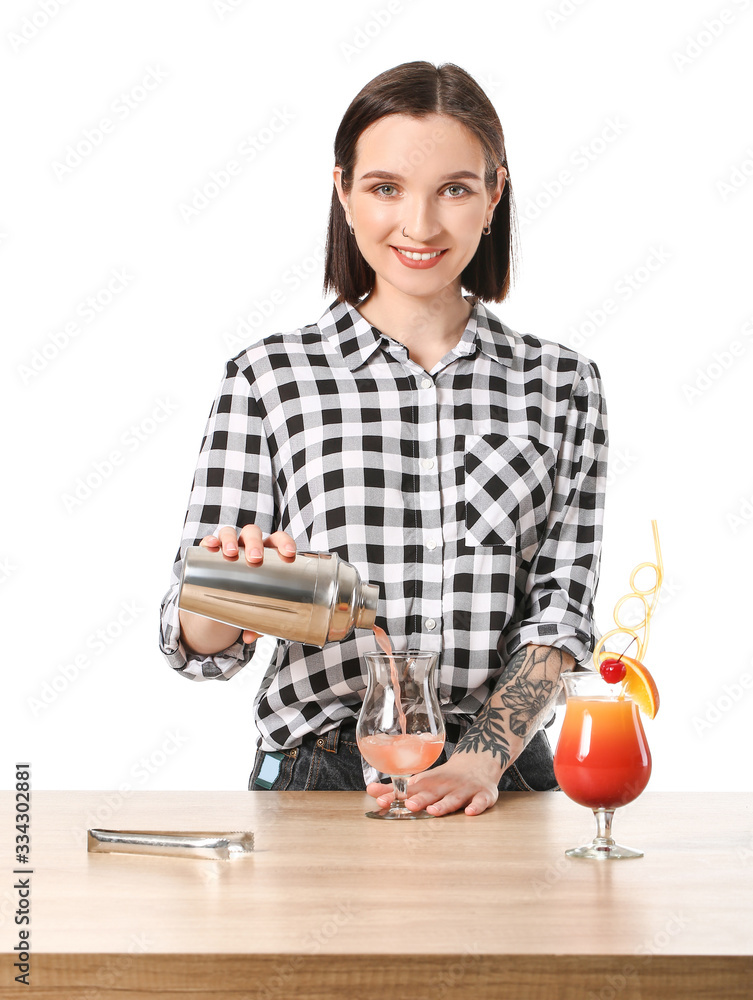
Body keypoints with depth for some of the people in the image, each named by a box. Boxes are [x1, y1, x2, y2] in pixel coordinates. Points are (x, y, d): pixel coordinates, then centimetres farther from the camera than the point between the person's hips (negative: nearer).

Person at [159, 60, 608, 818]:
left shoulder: (561, 385, 8)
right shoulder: (270, 378, 3)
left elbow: (560, 611, 4)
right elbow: (198, 646, 3)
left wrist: (479, 760, -11)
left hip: (499, 784, 2)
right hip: (315, 776, -1)